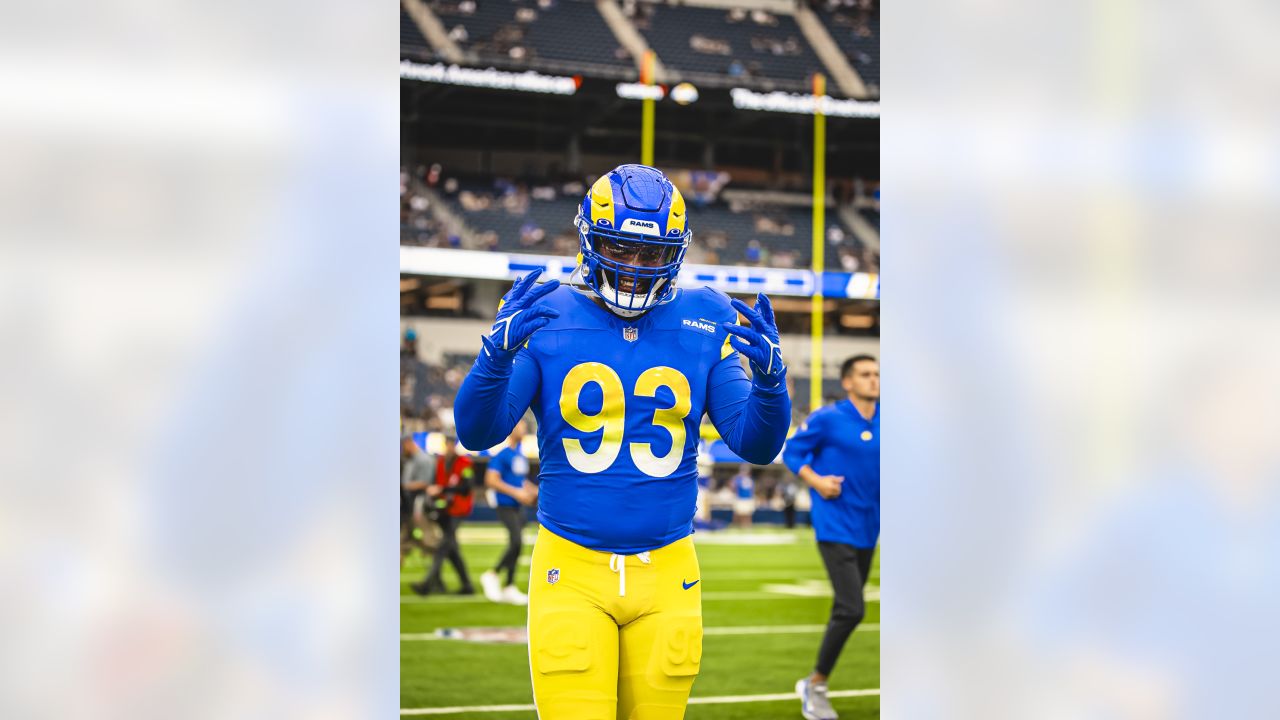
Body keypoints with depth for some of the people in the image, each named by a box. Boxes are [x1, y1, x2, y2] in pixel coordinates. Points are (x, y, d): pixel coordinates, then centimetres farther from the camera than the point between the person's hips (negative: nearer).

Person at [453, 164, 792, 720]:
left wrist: (769, 378, -16)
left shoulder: (705, 328, 4)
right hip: (571, 571, -2)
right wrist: (496, 355, -26)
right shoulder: (547, 318, -2)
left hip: (665, 577, 2)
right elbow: (476, 432, -7)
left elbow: (756, 445, 4)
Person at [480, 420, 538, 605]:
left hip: (519, 506, 8)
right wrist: (516, 493, -20)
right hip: (506, 506, -8)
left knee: (515, 546, 8)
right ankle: (491, 575, -4)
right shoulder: (502, 454, -11)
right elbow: (491, 480, -19)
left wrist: (534, 491, 9)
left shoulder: (521, 455, 15)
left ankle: (509, 587, 14)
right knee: (517, 542, -19)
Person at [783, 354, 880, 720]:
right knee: (852, 609, -17)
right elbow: (793, 451, 0)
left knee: (847, 612, 13)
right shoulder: (827, 419, -8)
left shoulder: (883, 423, 7)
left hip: (867, 529, 6)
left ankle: (813, 685, 29)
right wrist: (816, 480, -14)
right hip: (835, 526, -6)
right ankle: (816, 685, -2)